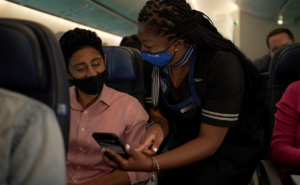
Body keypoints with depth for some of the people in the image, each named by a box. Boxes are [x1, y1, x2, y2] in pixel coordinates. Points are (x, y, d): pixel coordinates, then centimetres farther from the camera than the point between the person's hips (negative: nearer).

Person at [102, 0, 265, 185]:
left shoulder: (222, 64, -28)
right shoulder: (153, 65, -12)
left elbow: (209, 141, -27)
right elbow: (158, 115, -3)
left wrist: (150, 164, -38)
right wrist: (156, 127, -28)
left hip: (233, 148, -4)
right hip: (187, 141, 4)